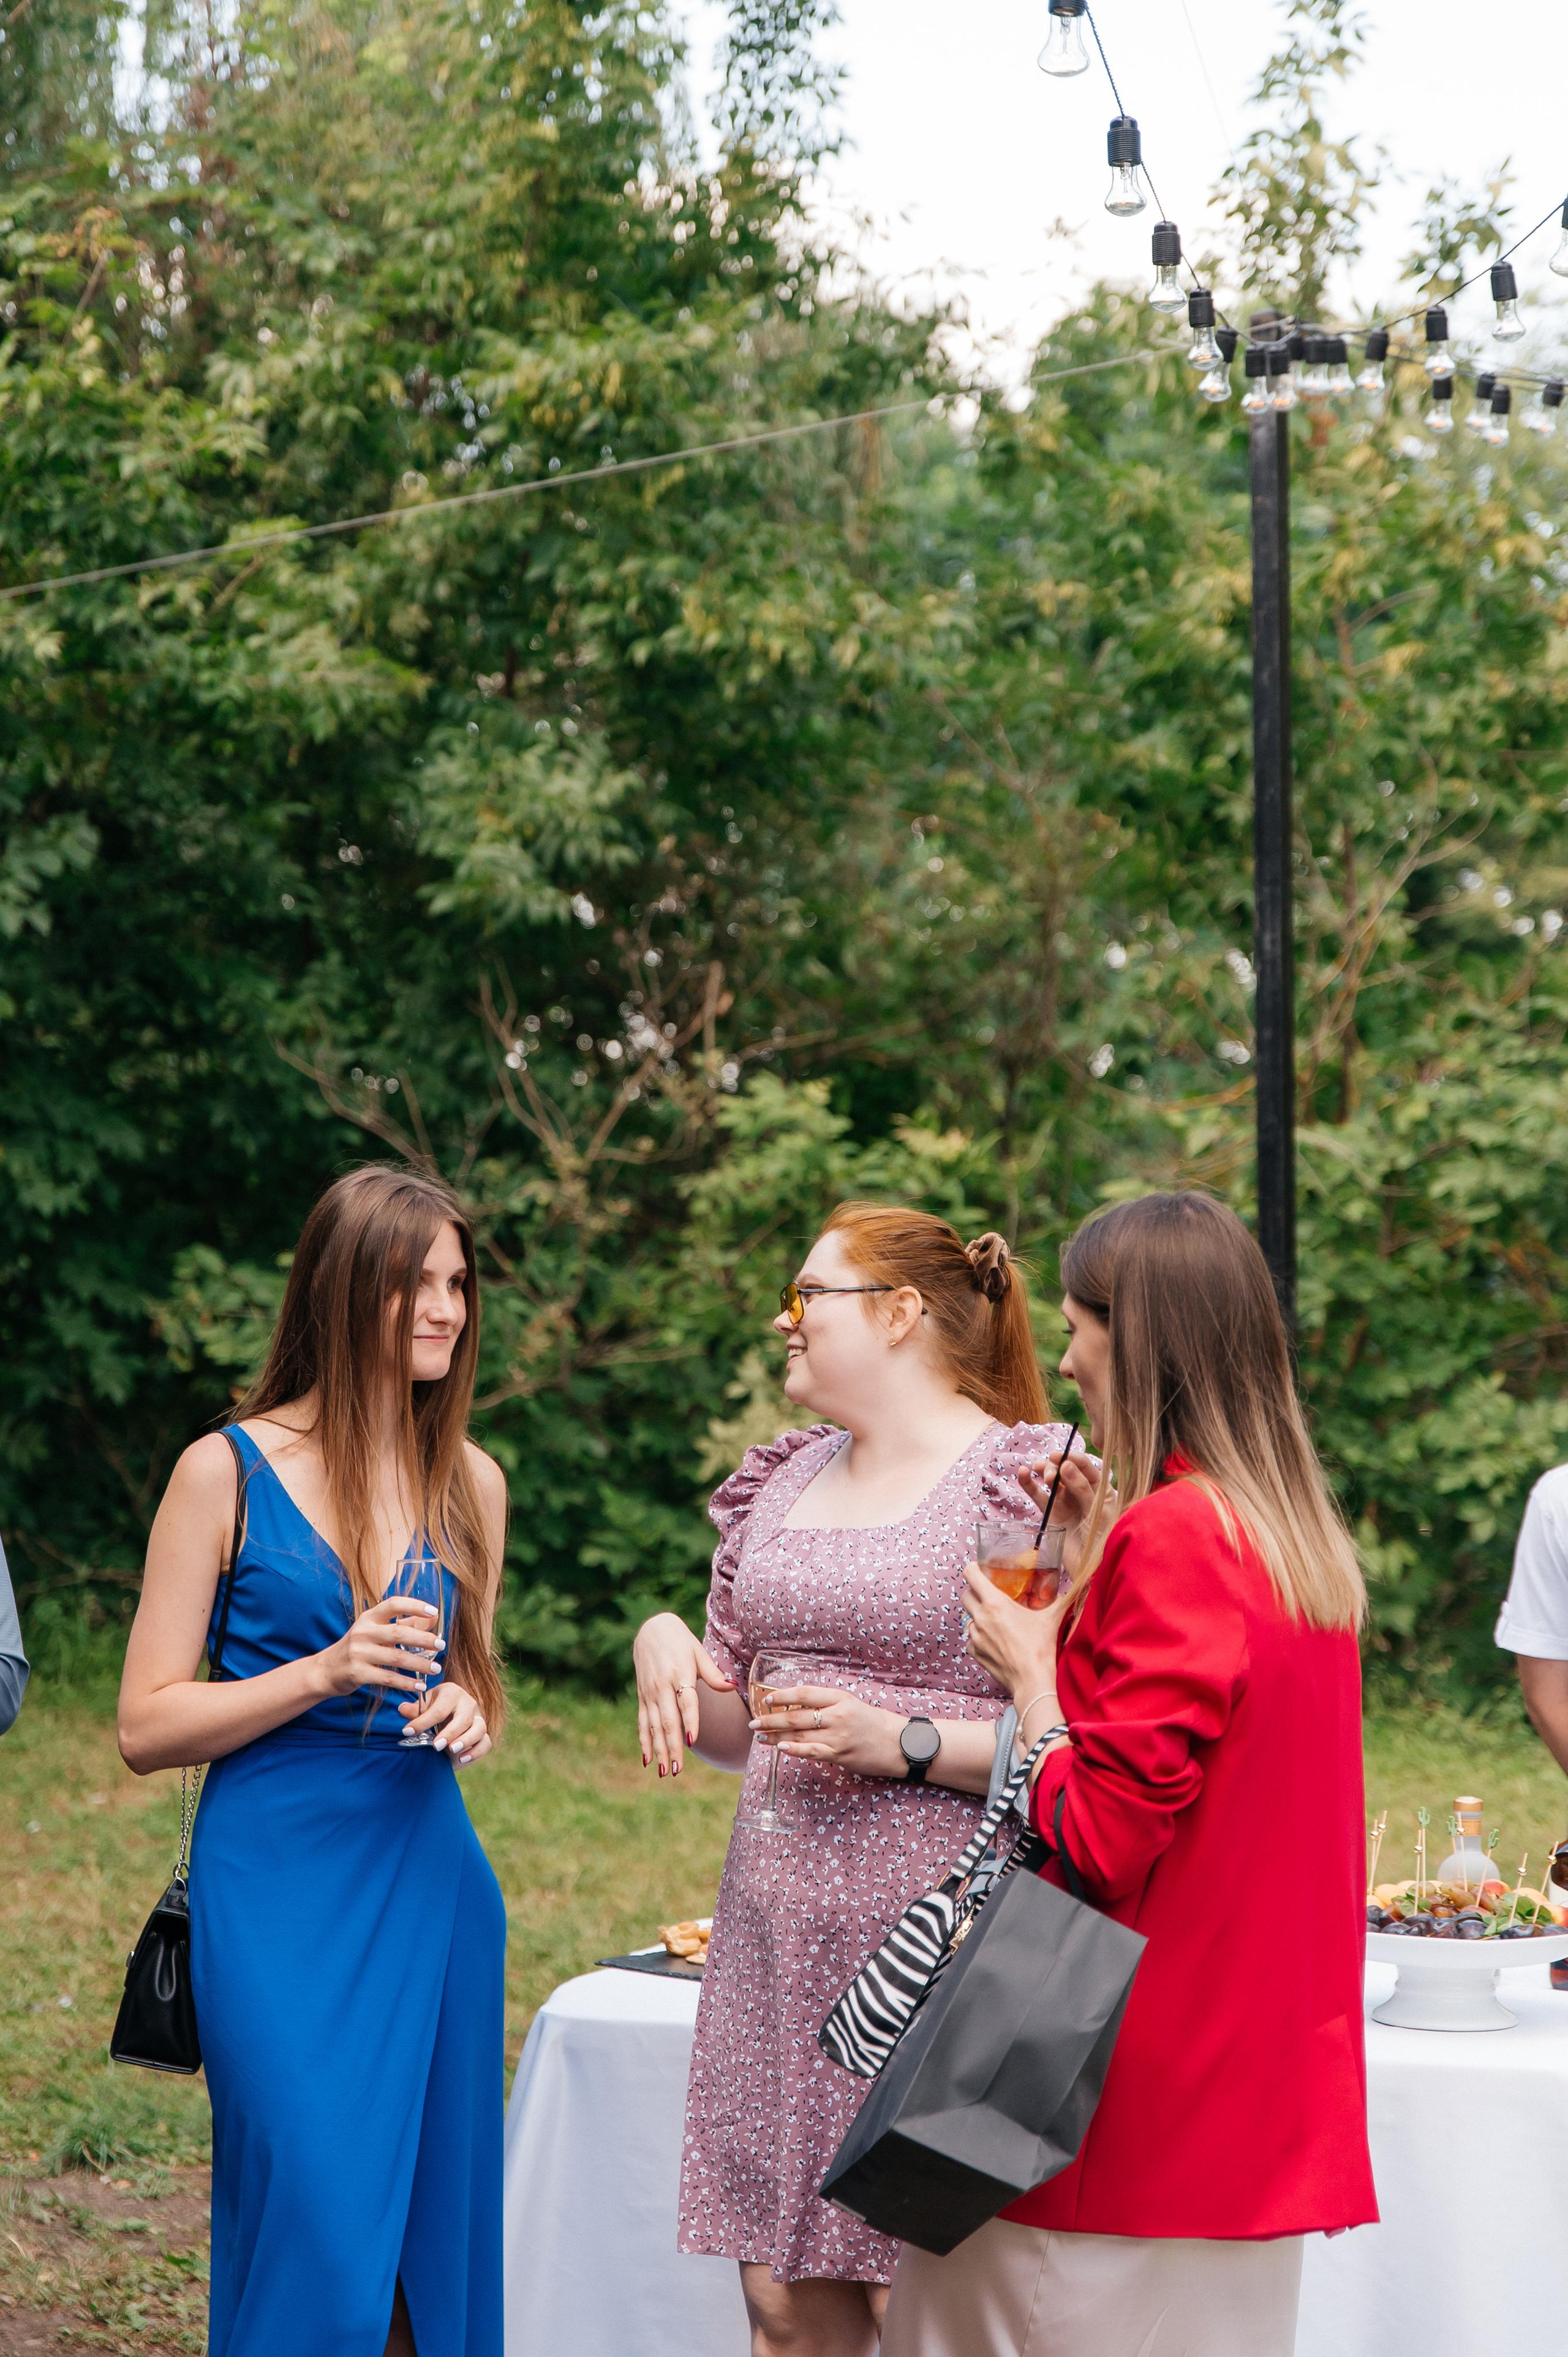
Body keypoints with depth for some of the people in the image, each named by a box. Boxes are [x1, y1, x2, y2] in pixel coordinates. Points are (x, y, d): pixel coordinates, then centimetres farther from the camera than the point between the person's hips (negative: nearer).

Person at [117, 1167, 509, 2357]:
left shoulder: (472, 1482, 10)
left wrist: (468, 1714, 0)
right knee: (319, 2247, -10)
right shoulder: (229, 1471, -3)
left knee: (438, 2228, 6)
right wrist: (328, 1673, -16)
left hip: (430, 1879, 5)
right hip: (275, 1887, -5)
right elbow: (146, 1724, -5)